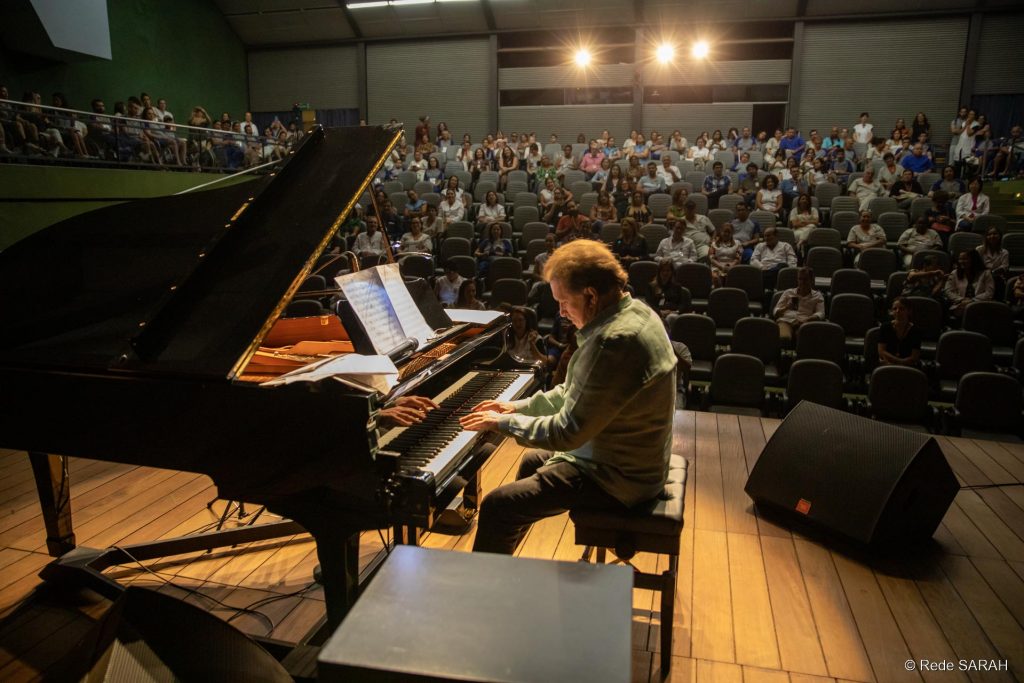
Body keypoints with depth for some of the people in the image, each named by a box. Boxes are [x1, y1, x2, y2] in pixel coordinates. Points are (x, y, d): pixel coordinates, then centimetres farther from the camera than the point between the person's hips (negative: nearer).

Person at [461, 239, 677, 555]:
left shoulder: (615, 342, -32)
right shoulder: (634, 311, 1)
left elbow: (567, 432, -26)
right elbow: (576, 392, 10)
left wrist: (502, 422, -13)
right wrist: (517, 407, 7)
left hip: (618, 479, -11)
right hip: (632, 457, 11)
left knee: (497, 506, -11)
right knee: (532, 461, 28)